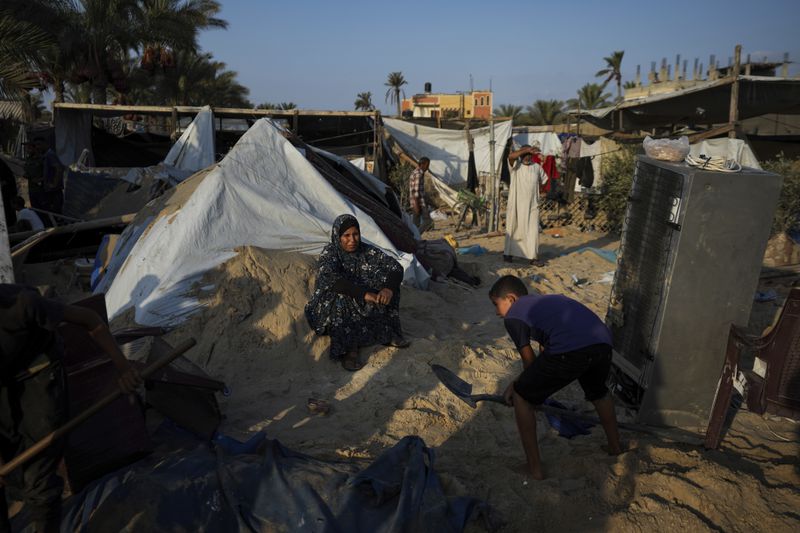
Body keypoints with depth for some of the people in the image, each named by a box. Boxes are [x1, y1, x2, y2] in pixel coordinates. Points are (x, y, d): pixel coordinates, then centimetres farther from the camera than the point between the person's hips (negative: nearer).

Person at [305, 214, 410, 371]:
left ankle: (387, 333, -8)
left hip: (362, 306, 4)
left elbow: (396, 268, -14)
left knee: (387, 282, -16)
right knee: (341, 298, -38)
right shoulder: (329, 254, -20)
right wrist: (364, 294, -47)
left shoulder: (367, 251, -9)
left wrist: (388, 288, -36)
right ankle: (347, 350, -28)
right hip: (331, 308, -4)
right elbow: (331, 280, -39)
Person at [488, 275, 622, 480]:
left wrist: (516, 387, 37)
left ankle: (534, 467, 22)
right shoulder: (546, 300, 36)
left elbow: (529, 361, 18)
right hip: (603, 342, 8)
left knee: (521, 398, 16)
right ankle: (616, 449, 55)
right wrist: (521, 383, 45)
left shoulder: (513, 316, 14)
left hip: (569, 351, -7)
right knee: (598, 392, 39)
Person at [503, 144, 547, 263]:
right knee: (513, 228, 9)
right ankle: (508, 252, 24)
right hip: (516, 204, -2)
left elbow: (544, 180, 19)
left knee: (533, 230, 0)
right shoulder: (516, 165, -4)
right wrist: (526, 150, -24)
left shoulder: (537, 167, 5)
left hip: (532, 205, 2)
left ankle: (532, 256, 8)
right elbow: (511, 156, -26)